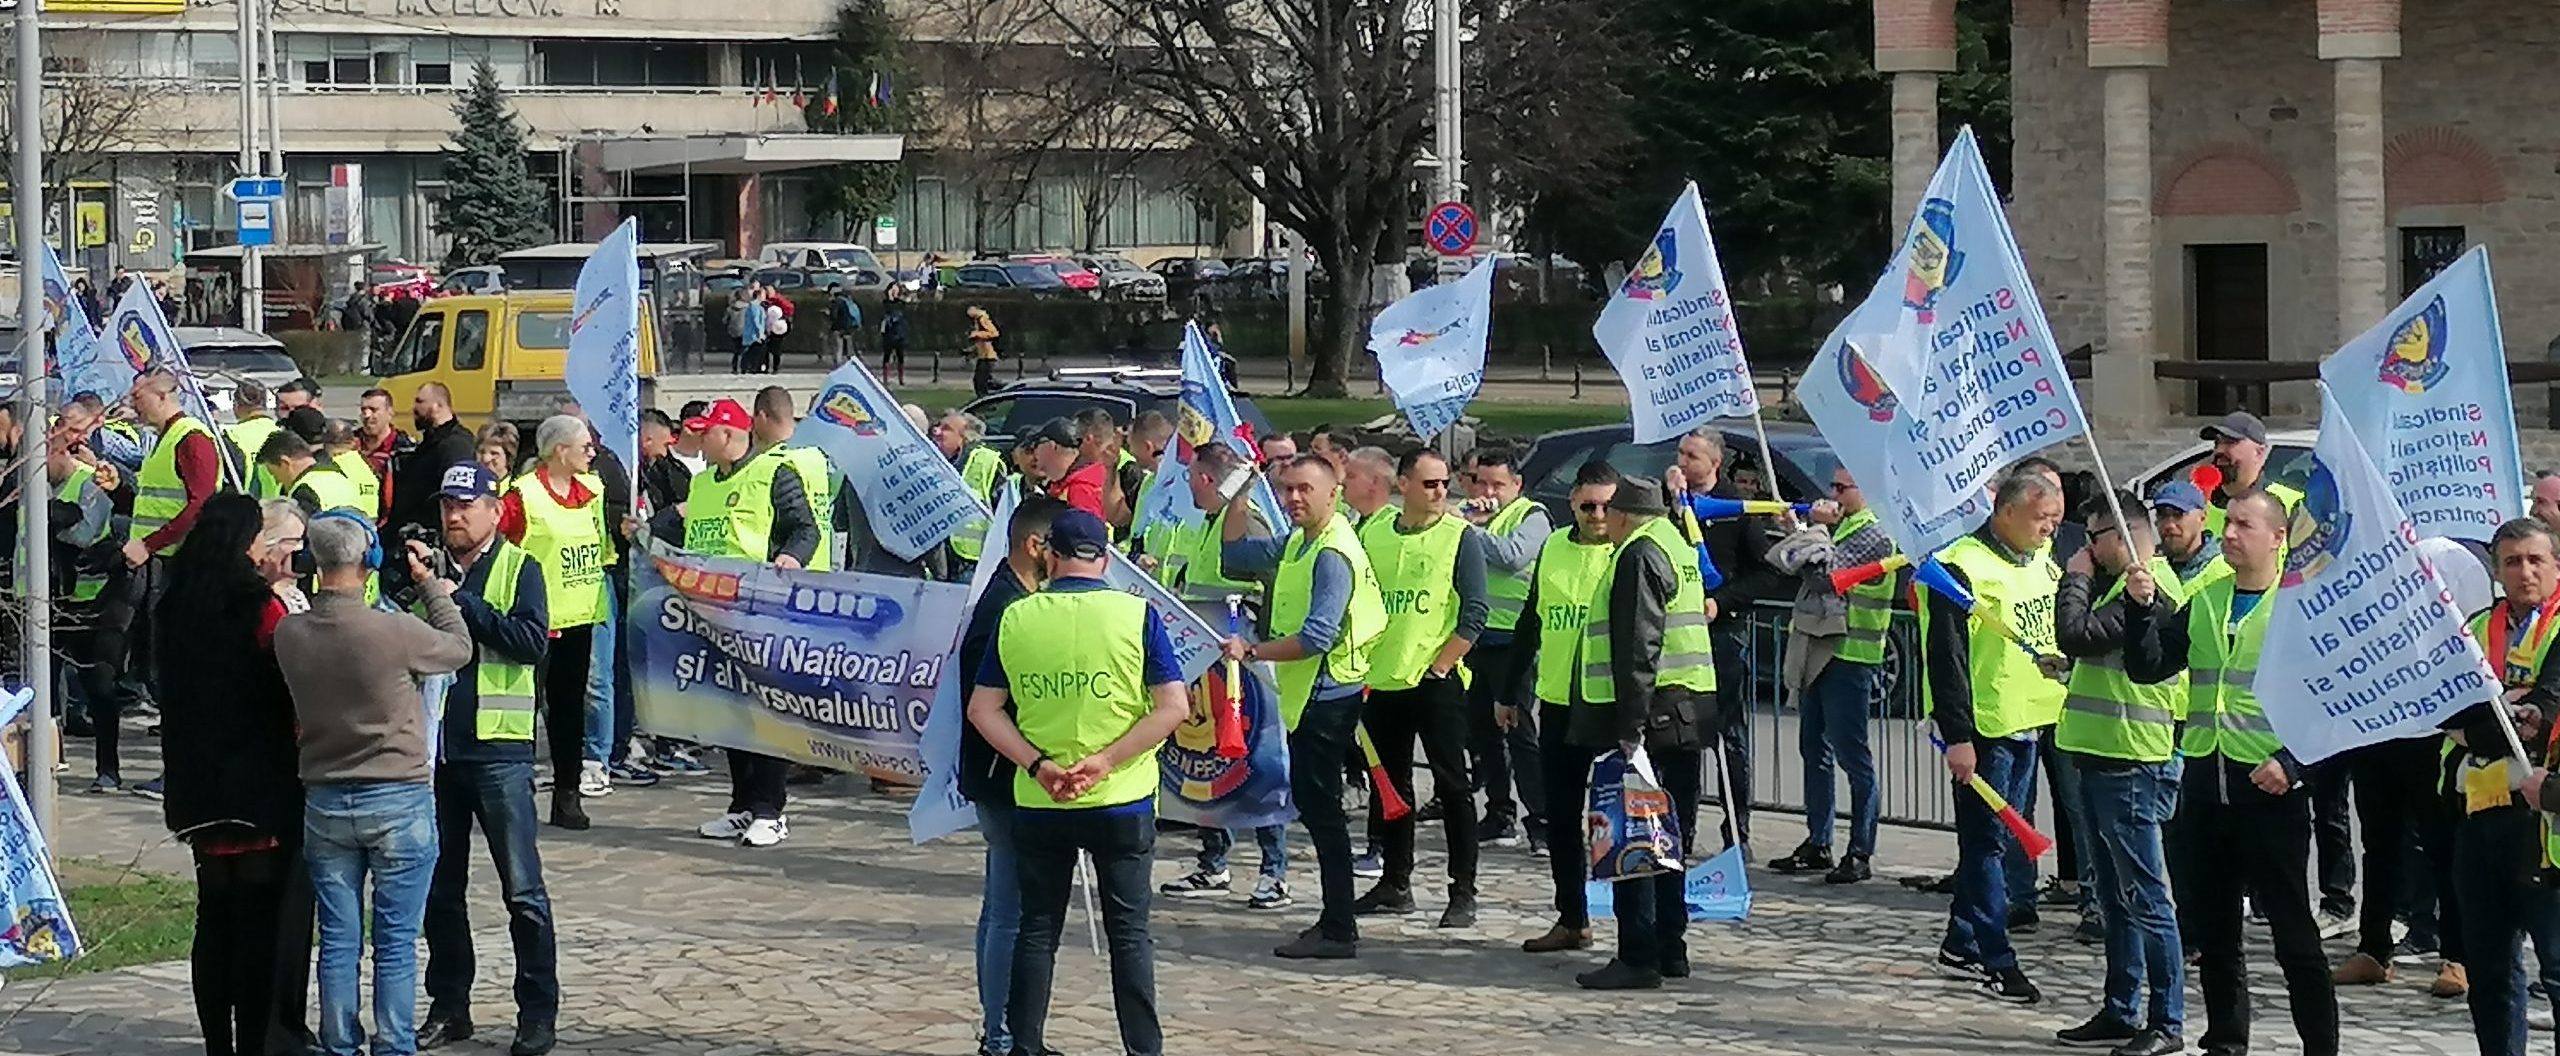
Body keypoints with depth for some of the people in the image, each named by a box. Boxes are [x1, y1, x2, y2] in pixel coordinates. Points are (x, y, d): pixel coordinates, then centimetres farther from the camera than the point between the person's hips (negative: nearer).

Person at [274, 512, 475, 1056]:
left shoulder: (290, 635, -7)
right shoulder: (394, 631, -19)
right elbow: (459, 648, -1)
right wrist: (430, 585, 11)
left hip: (325, 802, 4)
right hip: (398, 801, -4)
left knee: (338, 940, 10)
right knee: (396, 941, 4)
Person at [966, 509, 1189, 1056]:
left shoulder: (1016, 618, 0)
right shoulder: (1136, 615, -6)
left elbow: (983, 709, 0)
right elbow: (1173, 705, -10)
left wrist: (1038, 764, -7)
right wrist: (1106, 761, -11)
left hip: (1037, 805, 2)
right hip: (1121, 803, -2)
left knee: (1037, 929, 12)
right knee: (1129, 931, 7)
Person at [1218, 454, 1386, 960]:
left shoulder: (1332, 555, -18)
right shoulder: (1296, 543, 13)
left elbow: (1318, 636, -26)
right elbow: (1234, 553, 24)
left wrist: (1253, 651, -22)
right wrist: (1240, 496, 13)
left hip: (1327, 695, -10)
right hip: (1306, 695, 10)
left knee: (1319, 806, -8)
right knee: (1314, 805, 14)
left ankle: (1339, 931, -5)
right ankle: (1335, 921, 21)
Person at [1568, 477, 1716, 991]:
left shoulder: (1638, 557, -11)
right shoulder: (1678, 548, 18)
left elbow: (1638, 647, -20)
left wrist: (1630, 727, -23)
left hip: (1653, 713, -10)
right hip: (1689, 712, 10)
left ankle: (1638, 958, -8)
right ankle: (1671, 949, 19)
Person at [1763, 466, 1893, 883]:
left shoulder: (1873, 535, -9)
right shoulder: (1834, 527, 18)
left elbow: (1825, 571, -20)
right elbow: (1782, 559, 13)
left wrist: (1817, 529, -6)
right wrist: (1801, 528, -2)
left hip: (1849, 657, -9)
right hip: (1817, 653, 9)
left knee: (1851, 754, -7)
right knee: (1814, 750, 14)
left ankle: (1860, 853, -4)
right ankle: (1817, 844, 21)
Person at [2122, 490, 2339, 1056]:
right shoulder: (2203, 603, 13)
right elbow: (2147, 669, 10)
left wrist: (2292, 763, -18)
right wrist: (2143, 608, -6)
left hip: (2271, 788, -6)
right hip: (2204, 785, 6)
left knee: (2292, 930, -3)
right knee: (2210, 929, 12)